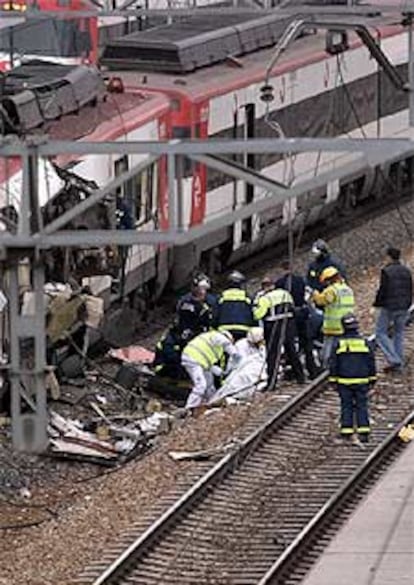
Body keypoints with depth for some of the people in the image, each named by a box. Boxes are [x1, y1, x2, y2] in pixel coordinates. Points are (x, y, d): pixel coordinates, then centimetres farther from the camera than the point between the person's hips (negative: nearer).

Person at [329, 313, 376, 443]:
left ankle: (346, 431, 4)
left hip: (344, 382, -1)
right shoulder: (364, 343, -2)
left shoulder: (338, 343, -6)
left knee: (346, 406, 7)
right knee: (362, 406, 5)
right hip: (362, 381, 1)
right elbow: (371, 363, 5)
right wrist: (372, 378, 15)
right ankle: (363, 432, -1)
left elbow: (333, 364, -1)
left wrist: (333, 379, 8)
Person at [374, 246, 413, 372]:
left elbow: (382, 290, -14)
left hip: (388, 307, -6)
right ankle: (398, 364, 16)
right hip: (403, 308, 6)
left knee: (380, 333, 4)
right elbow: (410, 290, 11)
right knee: (398, 334, 15)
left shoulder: (386, 271, -14)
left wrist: (377, 303, -2)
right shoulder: (406, 271, 6)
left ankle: (393, 360, -9)